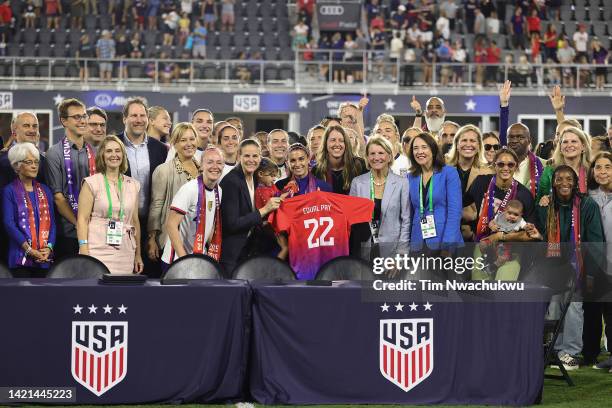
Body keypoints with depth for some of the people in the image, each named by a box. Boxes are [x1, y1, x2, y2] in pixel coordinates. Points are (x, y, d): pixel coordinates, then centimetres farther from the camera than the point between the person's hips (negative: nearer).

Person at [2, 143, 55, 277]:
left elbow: (51, 221, 11)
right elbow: (9, 223, -7)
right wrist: (29, 250, -14)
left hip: (44, 256, 4)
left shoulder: (44, 191, 16)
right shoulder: (9, 191, 2)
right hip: (20, 256, -4)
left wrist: (49, 247, -5)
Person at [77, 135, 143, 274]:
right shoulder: (92, 183, 1)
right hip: (98, 252, -3)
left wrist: (138, 255, 16)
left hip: (125, 255, 3)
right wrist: (84, 253, -12)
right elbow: (82, 219, -3)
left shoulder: (133, 185, 12)